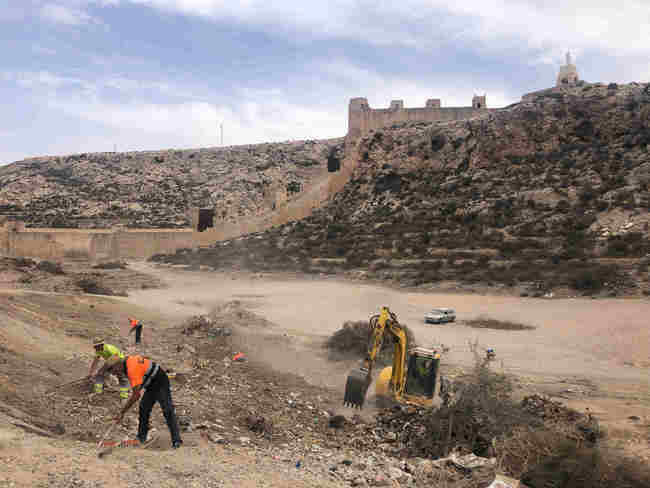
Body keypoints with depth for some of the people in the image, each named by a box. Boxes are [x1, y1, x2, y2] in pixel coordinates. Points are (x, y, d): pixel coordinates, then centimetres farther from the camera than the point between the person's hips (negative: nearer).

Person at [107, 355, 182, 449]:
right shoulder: (127, 359, -3)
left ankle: (176, 440, -17)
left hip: (161, 383, -10)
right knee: (143, 409, 7)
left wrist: (122, 412, -28)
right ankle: (141, 438, 17)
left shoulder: (132, 369, -30)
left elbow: (136, 395, -32)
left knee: (167, 411, -15)